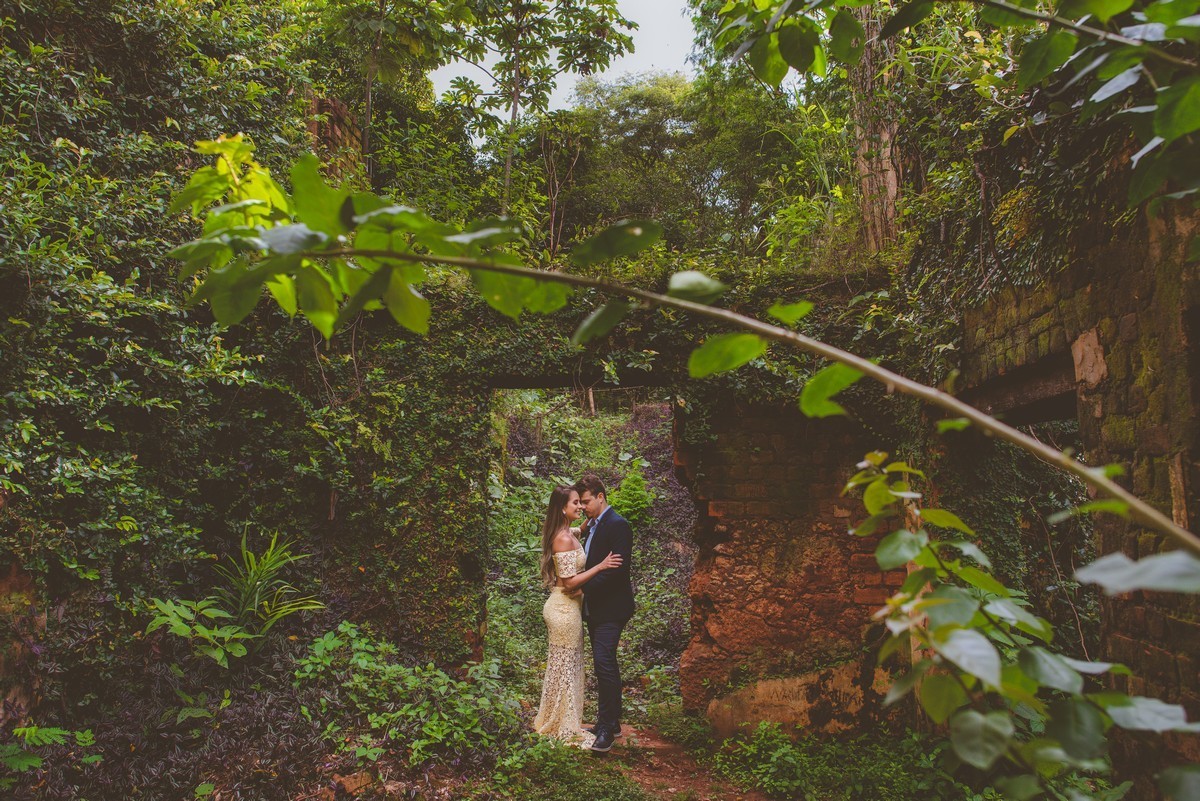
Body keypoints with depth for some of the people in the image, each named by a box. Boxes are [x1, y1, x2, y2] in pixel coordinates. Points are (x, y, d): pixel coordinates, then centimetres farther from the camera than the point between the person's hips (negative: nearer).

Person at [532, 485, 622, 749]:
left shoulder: (567, 533, 7)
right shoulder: (564, 539, -22)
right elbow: (570, 581, -23)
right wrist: (600, 566, -23)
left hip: (564, 606, 10)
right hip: (565, 608, -10)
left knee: (561, 666, 19)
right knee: (565, 667, 2)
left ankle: (552, 721, 32)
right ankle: (566, 729, 15)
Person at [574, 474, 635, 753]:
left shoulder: (617, 525, -14)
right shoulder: (592, 526, 15)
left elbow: (620, 567, -22)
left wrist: (583, 584, -21)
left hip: (611, 609, -10)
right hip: (595, 608, 10)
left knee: (604, 663, -13)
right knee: (605, 664, 14)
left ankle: (606, 728, -7)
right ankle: (611, 722, 23)